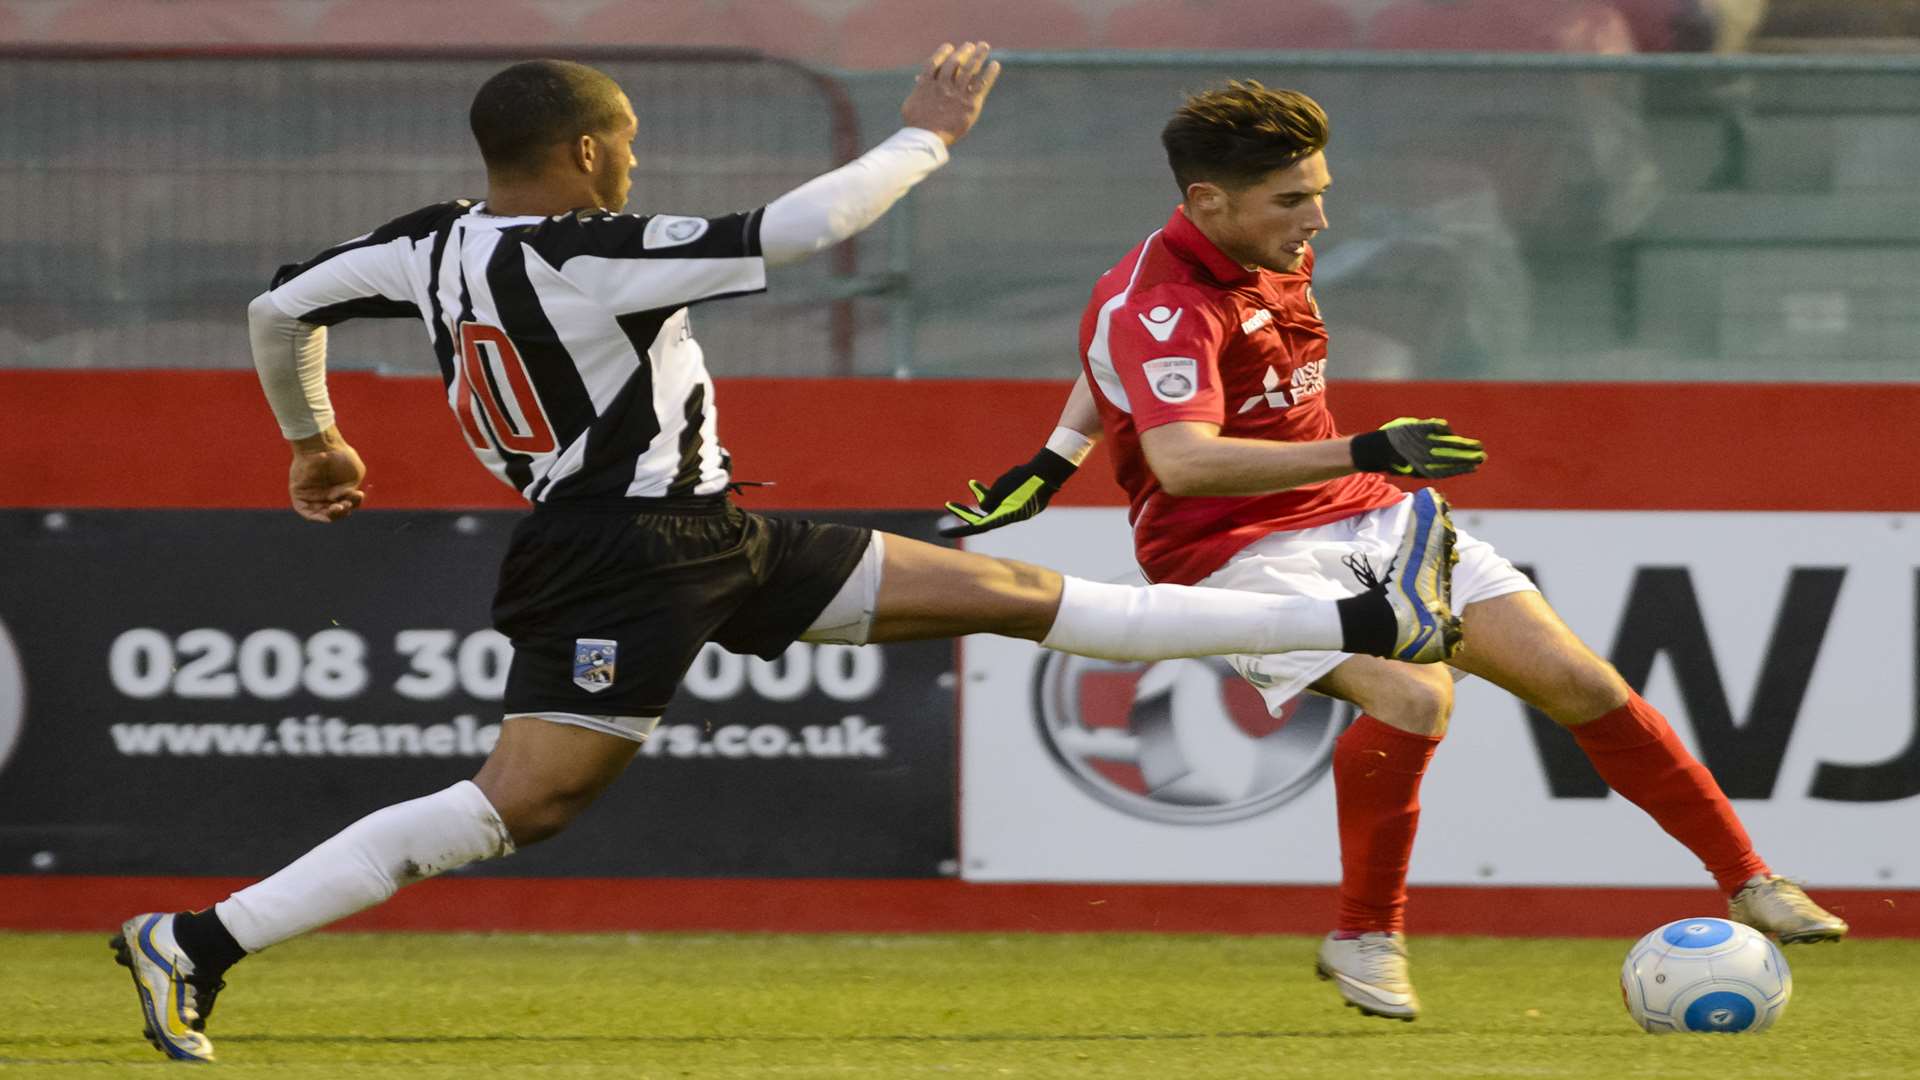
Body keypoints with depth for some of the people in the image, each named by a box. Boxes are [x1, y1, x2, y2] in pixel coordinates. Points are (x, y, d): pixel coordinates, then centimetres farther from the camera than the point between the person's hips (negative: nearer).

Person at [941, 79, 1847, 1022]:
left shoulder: (1281, 257, 6)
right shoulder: (1158, 304, -21)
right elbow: (1182, 461, -39)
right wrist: (1363, 453, -46)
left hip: (1362, 519, 8)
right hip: (1237, 555, -8)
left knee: (1577, 681, -3)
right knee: (1413, 693, -32)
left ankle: (1750, 883, 10)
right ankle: (1365, 939, -11)